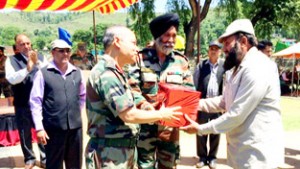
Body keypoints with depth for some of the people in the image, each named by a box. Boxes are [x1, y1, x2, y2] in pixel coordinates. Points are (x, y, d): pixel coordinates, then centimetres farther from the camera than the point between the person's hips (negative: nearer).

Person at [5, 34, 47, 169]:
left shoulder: (40, 57, 4)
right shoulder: (11, 60, -2)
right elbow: (12, 79, -16)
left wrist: (37, 63, -22)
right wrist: (27, 68, -29)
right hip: (22, 104, 0)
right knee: (25, 133, 11)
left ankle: (45, 158, 23)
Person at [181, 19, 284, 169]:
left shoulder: (257, 69, -22)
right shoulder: (237, 68, 12)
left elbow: (236, 115, -24)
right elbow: (225, 101, 16)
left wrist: (200, 129, -15)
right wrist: (197, 103, 1)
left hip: (257, 155, -9)